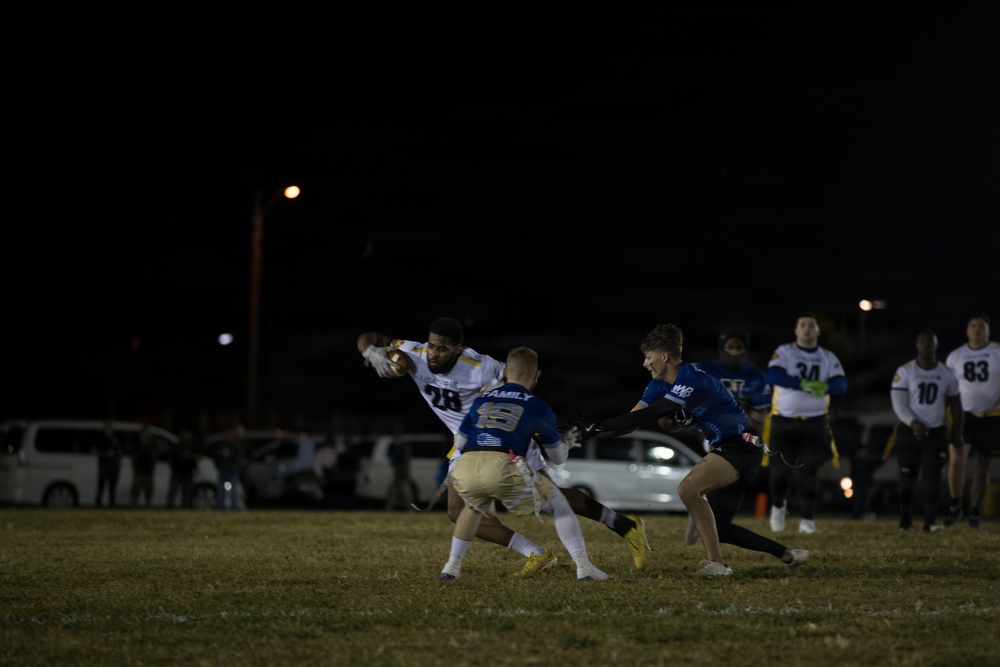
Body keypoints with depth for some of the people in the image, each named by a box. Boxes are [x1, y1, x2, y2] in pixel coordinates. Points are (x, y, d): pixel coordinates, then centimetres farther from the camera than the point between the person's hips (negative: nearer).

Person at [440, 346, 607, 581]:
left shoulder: (482, 400, 27)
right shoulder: (538, 407, 20)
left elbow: (459, 443, 33)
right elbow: (558, 457, 29)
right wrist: (568, 441, 52)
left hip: (465, 467, 4)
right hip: (502, 467, -3)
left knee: (474, 507, 37)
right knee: (558, 505, 16)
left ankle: (451, 567, 32)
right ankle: (584, 567, 7)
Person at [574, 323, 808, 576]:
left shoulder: (692, 381, -25)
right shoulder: (660, 384, 4)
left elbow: (648, 416, -32)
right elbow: (634, 418, -1)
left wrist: (597, 426, -31)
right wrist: (589, 432, -14)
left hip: (741, 447, -10)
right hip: (724, 448, 10)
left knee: (689, 488, -29)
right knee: (718, 529, 10)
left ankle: (715, 562, -22)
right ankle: (789, 555, 22)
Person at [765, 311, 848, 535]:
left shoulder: (828, 358, 7)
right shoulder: (784, 352, -1)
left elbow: (841, 386, -6)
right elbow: (773, 375, -19)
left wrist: (823, 386, -28)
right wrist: (803, 384, -29)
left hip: (814, 423, 1)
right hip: (783, 421, -1)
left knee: (809, 472, -4)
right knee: (780, 469, -1)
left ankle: (807, 519, 3)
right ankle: (778, 505, 28)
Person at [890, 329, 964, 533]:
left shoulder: (946, 373, 4)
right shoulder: (905, 371, -5)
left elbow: (955, 403, 13)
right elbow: (899, 403, -11)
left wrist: (957, 430, 5)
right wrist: (913, 423, -26)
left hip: (936, 432, 1)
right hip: (910, 432, -1)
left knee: (932, 478, -6)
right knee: (907, 479, 3)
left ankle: (930, 522, -4)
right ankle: (905, 521, 14)